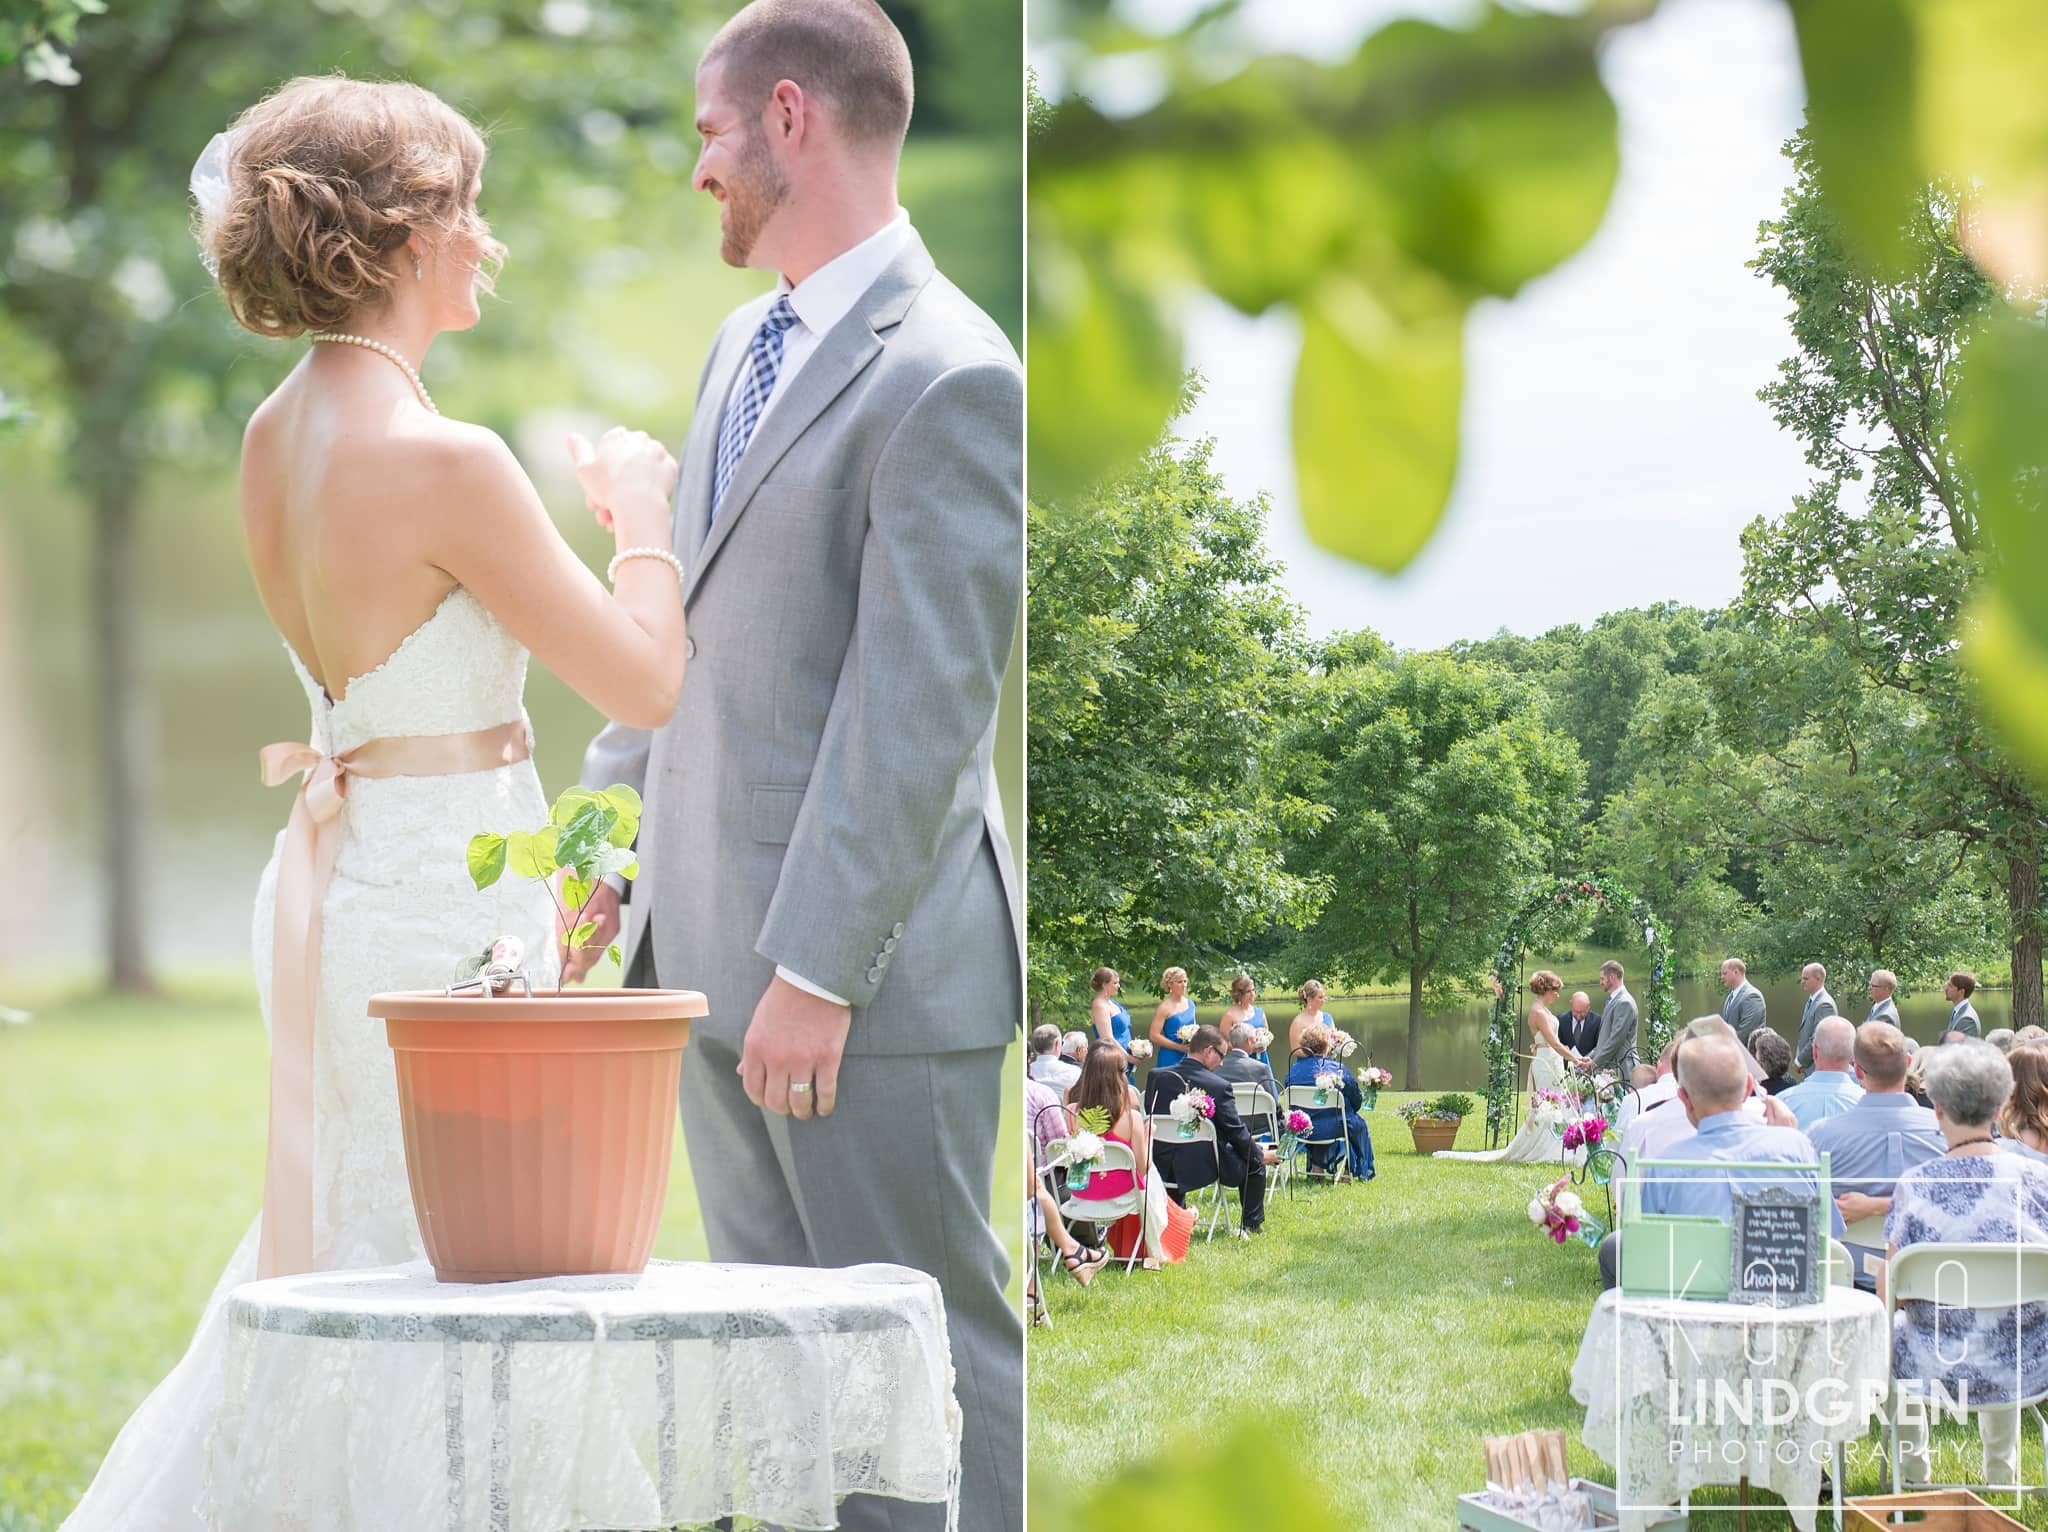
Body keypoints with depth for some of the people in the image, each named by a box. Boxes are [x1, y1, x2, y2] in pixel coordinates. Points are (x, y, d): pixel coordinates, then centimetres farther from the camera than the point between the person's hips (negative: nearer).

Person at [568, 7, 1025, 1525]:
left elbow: (919, 710, -19)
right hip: (709, 947, 9)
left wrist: (817, 973, -20)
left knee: (934, 1350, -2)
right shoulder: (745, 346, 14)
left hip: (869, 963, -9)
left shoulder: (948, 380, -15)